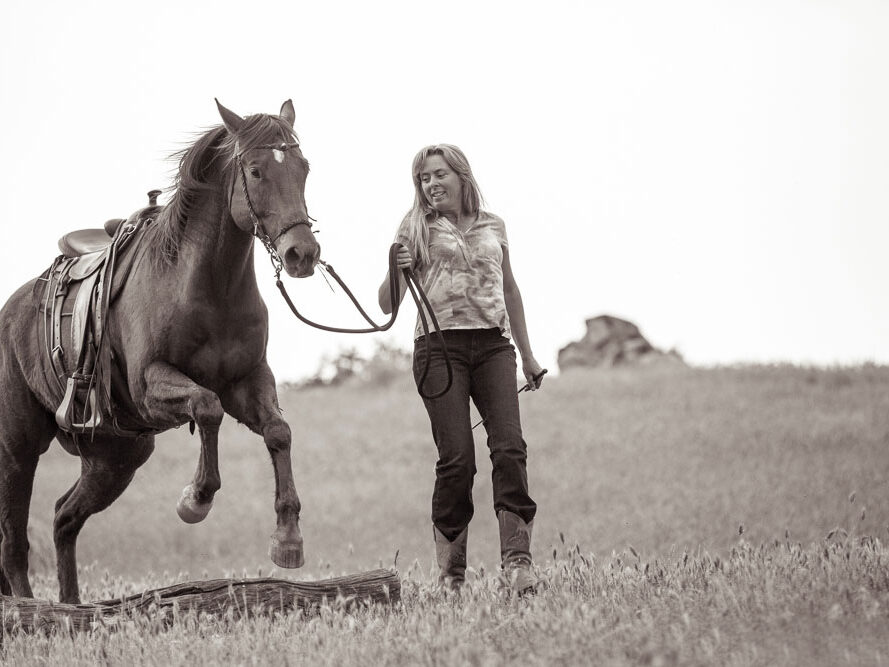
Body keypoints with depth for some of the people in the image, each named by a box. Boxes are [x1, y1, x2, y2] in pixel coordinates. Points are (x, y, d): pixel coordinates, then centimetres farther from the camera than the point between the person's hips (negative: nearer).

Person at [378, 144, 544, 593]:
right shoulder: (416, 230, 6)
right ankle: (450, 573, -4)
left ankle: (517, 561, -16)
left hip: (493, 345, 3)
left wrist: (527, 354, 27)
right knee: (457, 458, -11)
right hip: (440, 347, -3)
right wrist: (397, 272, -18)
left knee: (510, 448, -14)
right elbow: (387, 305, 3)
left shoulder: (493, 227, 15)